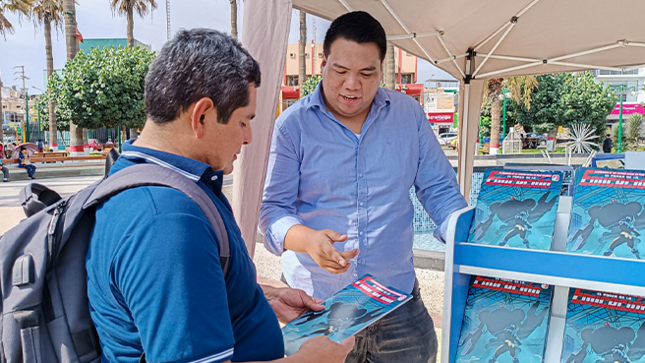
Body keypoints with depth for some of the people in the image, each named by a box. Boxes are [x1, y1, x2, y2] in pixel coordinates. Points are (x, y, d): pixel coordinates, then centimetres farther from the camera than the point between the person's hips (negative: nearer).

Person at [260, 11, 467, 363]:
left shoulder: (409, 114, 2)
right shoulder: (292, 125, -6)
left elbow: (438, 189, 7)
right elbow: (272, 208, -7)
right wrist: (308, 239, -28)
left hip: (397, 294, 3)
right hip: (315, 298, -2)